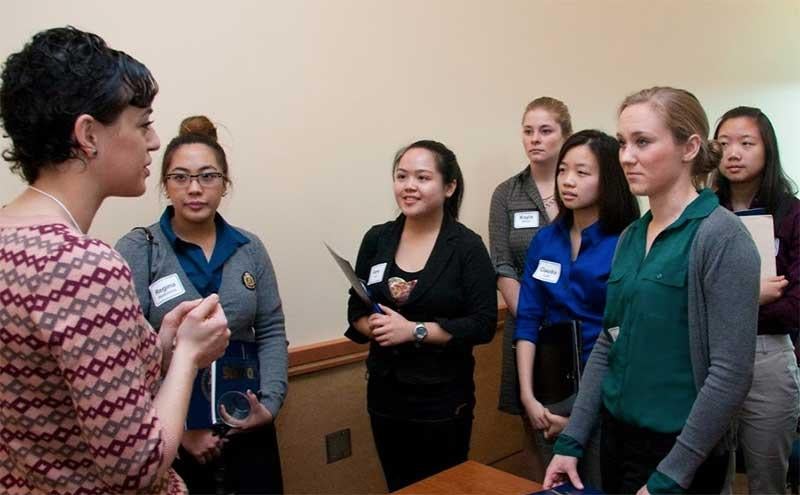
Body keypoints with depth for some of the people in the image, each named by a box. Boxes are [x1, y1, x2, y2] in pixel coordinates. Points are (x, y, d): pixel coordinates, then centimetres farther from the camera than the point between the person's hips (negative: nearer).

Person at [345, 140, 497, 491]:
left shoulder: (467, 246, -10)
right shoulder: (376, 239, 2)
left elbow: (483, 325, -14)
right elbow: (356, 311, 7)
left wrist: (414, 330, -20)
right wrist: (375, 327, -14)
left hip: (444, 398, -4)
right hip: (384, 394, 4)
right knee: (398, 487, 18)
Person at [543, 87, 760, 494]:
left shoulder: (721, 236, -15)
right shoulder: (630, 236, 4)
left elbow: (732, 373, -19)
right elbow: (607, 345, 8)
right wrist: (571, 441, 4)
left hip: (678, 450, -6)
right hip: (615, 436, 7)